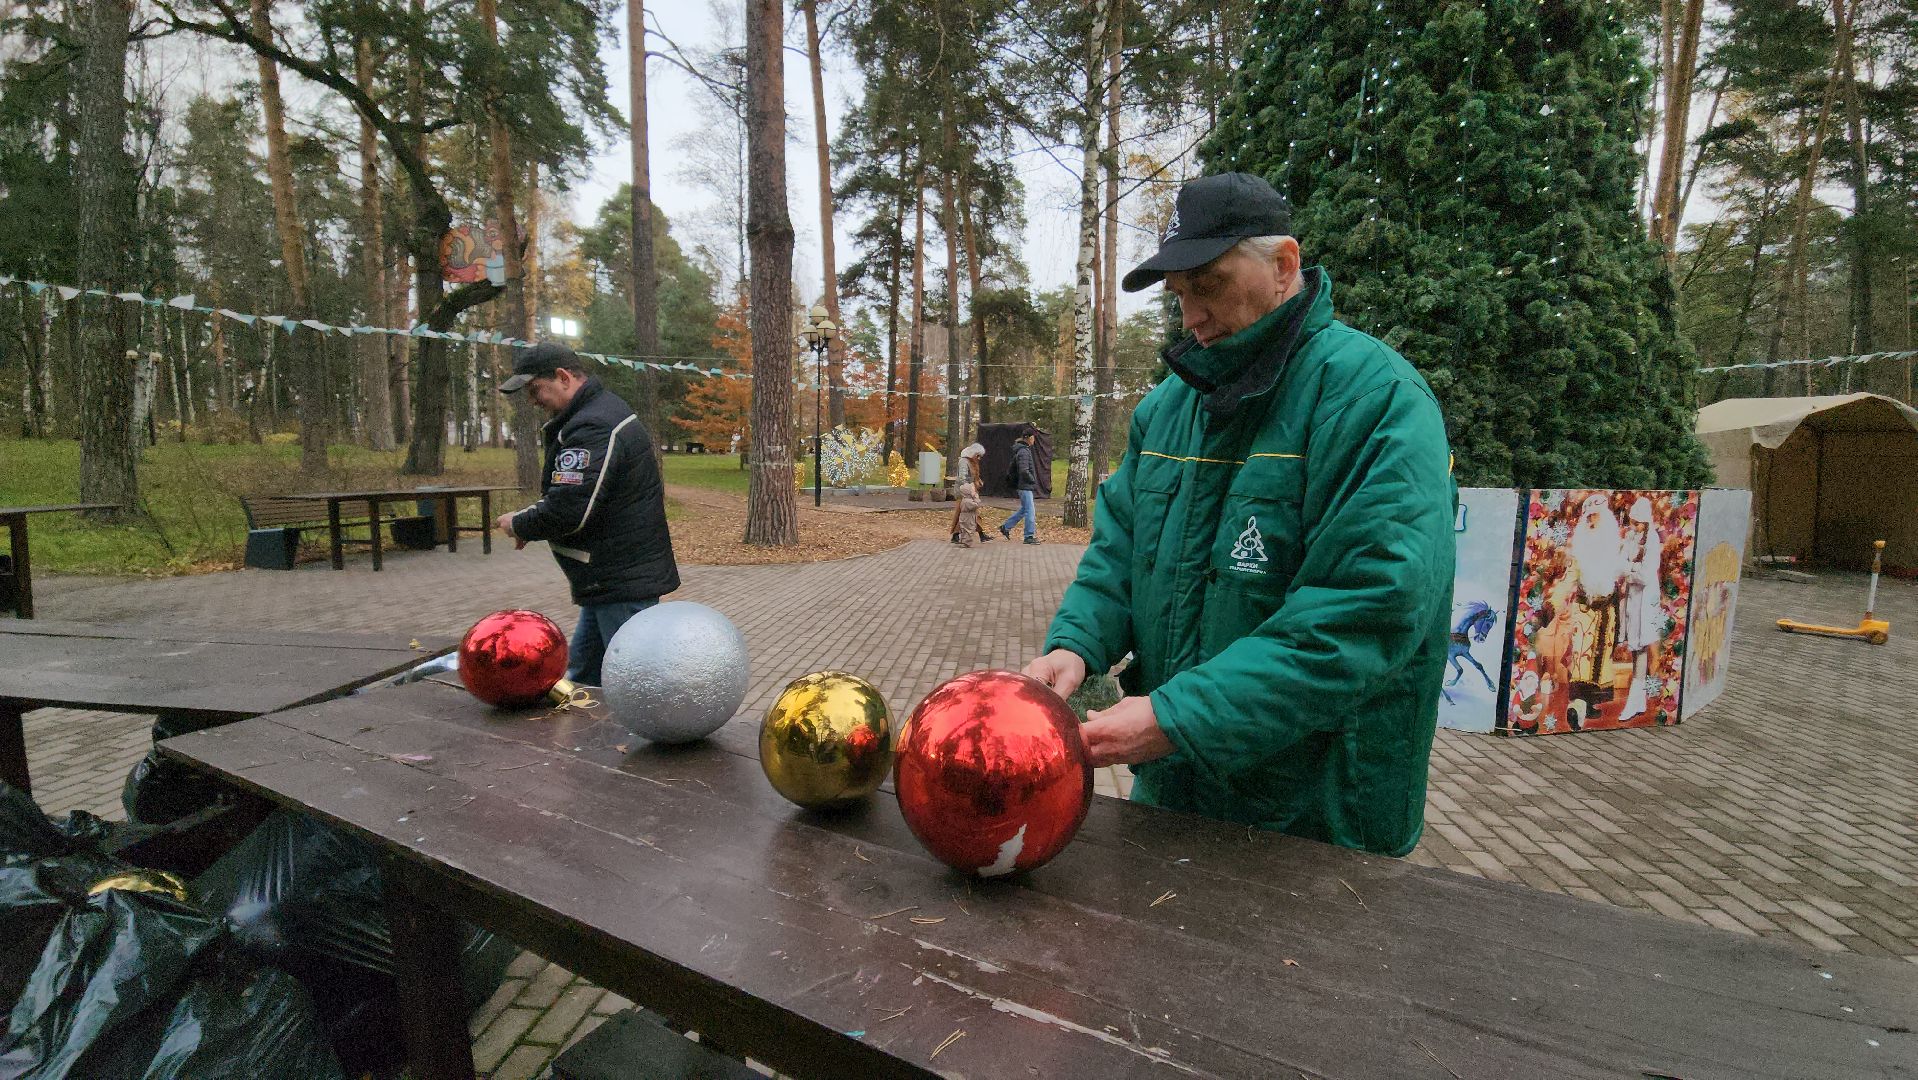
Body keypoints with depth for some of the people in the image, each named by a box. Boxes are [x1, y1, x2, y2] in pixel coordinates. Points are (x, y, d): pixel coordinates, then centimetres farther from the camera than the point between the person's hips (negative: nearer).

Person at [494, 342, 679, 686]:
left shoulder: (592, 428, -20)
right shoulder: (606, 408, 15)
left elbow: (566, 511, -26)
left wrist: (518, 524, -7)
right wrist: (527, 520, 8)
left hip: (622, 582, -11)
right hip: (609, 578, 11)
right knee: (581, 679, 19)